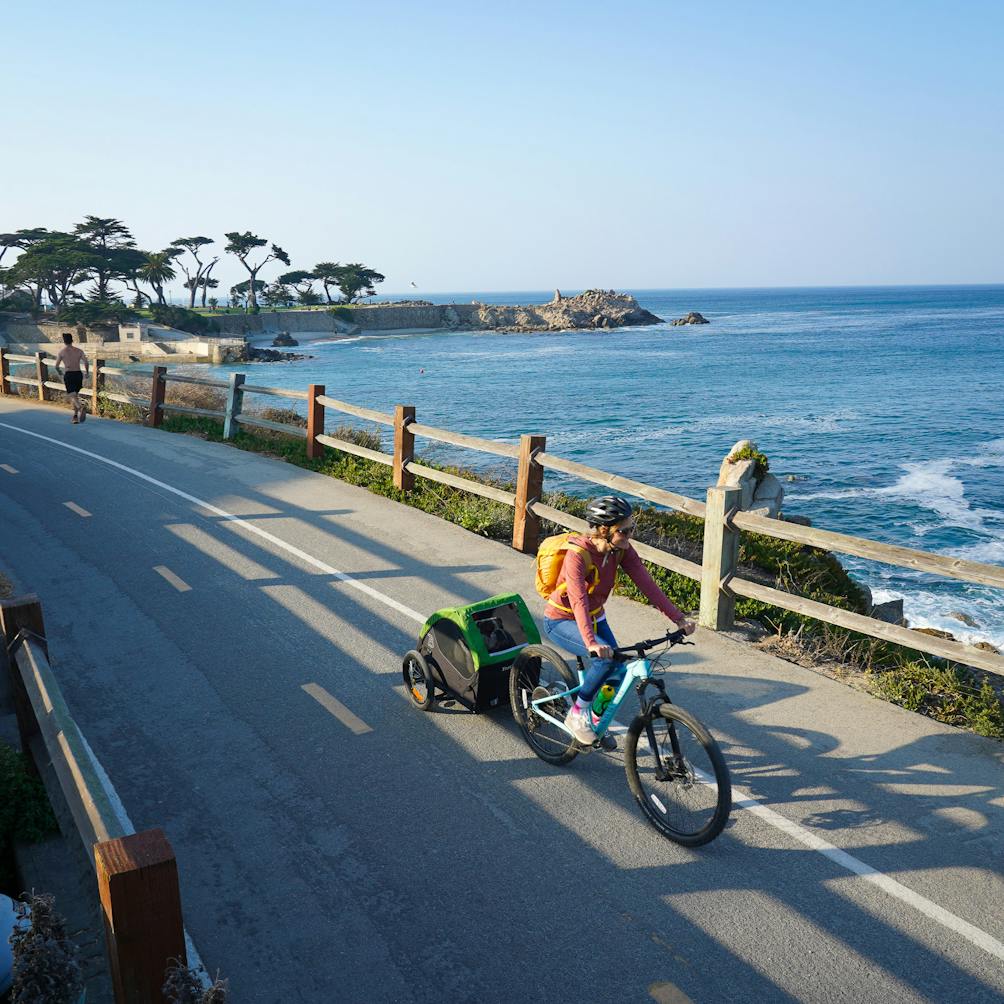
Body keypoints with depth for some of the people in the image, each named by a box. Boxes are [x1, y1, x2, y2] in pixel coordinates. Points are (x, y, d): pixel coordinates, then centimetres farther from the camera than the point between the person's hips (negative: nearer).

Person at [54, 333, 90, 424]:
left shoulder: (62, 351, 1)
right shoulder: (79, 350, 7)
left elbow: (57, 366, 4)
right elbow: (86, 362, -5)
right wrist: (86, 372, 9)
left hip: (68, 375, -4)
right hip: (78, 374, 4)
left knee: (72, 396, -9)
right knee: (75, 395, 18)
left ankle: (81, 408, -38)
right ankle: (75, 415, 19)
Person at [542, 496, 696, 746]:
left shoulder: (622, 550, -12)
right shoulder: (577, 555, -31)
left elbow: (646, 583, -17)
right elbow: (579, 601, -42)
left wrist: (679, 619, -25)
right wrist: (591, 643, -56)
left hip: (595, 617, 7)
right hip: (562, 621, -7)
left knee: (618, 672, -3)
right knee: (607, 658, -28)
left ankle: (597, 719, 24)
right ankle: (577, 714, -9)